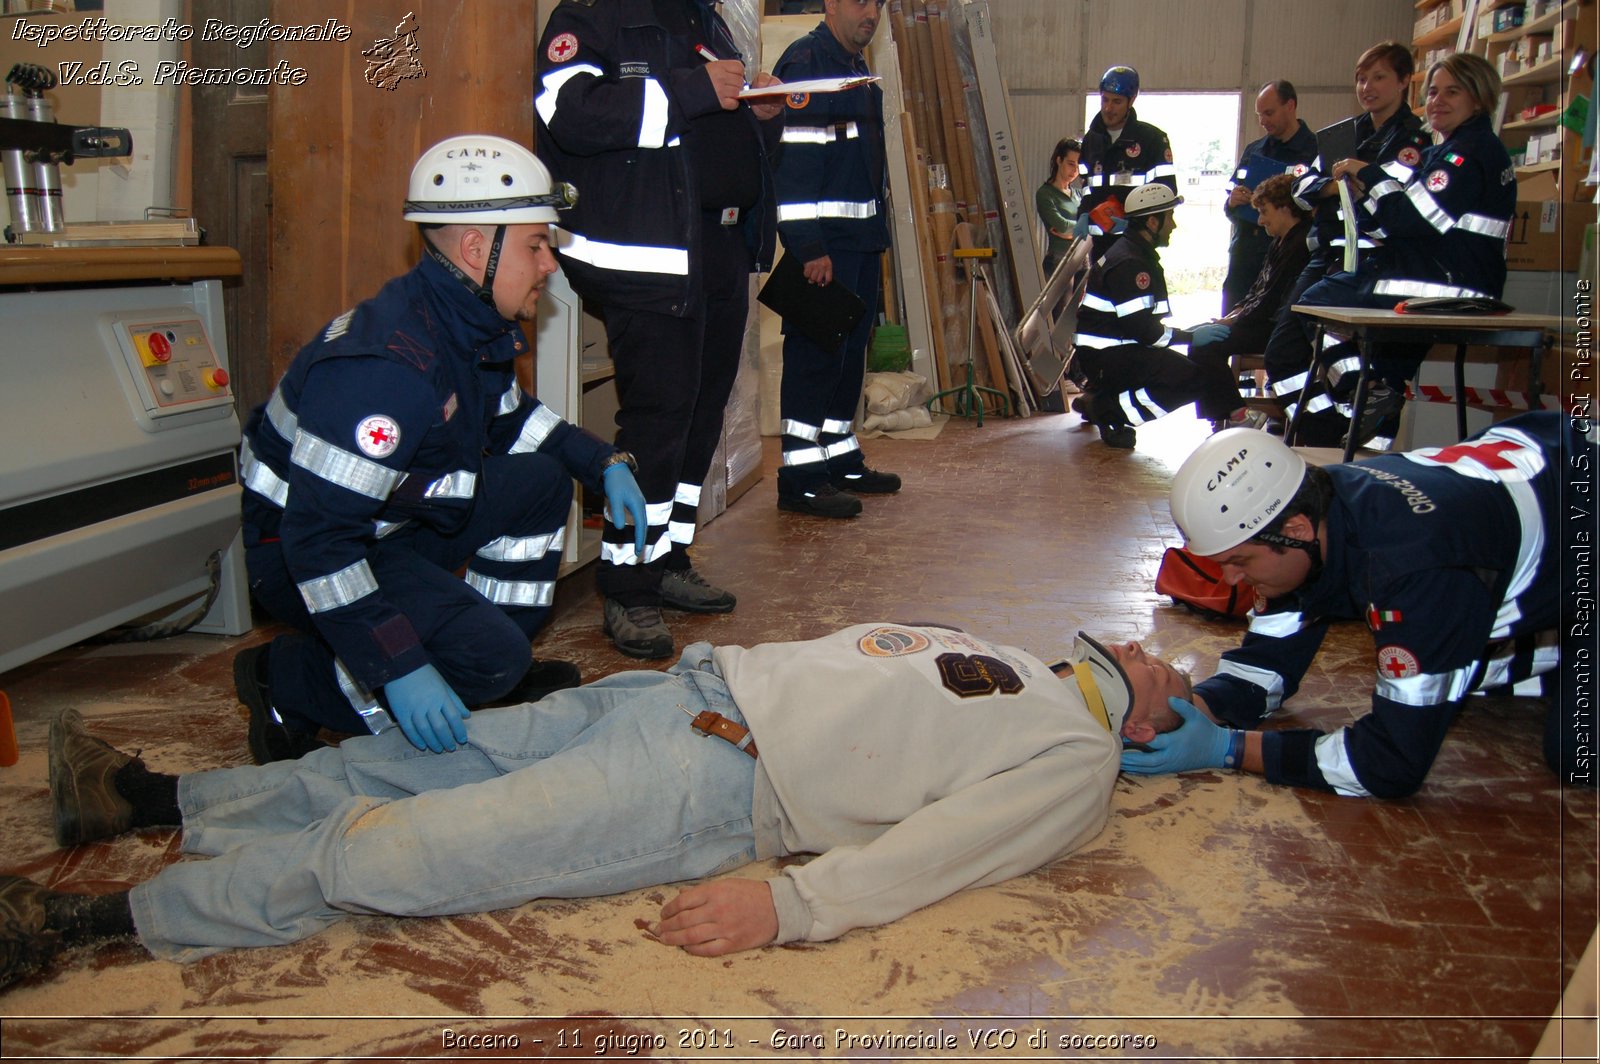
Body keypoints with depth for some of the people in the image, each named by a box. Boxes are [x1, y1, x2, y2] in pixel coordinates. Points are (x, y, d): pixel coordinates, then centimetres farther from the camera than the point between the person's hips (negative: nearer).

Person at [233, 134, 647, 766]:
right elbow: (318, 536, -34)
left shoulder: (475, 324, -2)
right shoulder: (389, 367, -33)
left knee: (541, 481, 4)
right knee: (489, 659, -22)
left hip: (393, 524, 9)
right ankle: (286, 680, -5)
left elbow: (508, 416, 20)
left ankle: (500, 671, 12)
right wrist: (399, 670, -36)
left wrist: (603, 462, 6)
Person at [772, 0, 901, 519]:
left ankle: (841, 459, 25)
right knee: (816, 352, -7)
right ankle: (800, 478, -2)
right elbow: (793, 160, -19)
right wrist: (809, 247, -24)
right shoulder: (806, 61, -11)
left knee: (851, 349, 14)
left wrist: (879, 232, 19)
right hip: (824, 241, -10)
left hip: (862, 238, 10)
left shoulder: (858, 68, 19)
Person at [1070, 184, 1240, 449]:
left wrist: (1193, 330, 10)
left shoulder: (1137, 254, 17)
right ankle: (1108, 408, -15)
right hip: (1106, 357, -11)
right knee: (1193, 378, -23)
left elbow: (1145, 324, 20)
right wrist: (1191, 336, -14)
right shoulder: (1128, 263, -18)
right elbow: (1140, 330, -23)